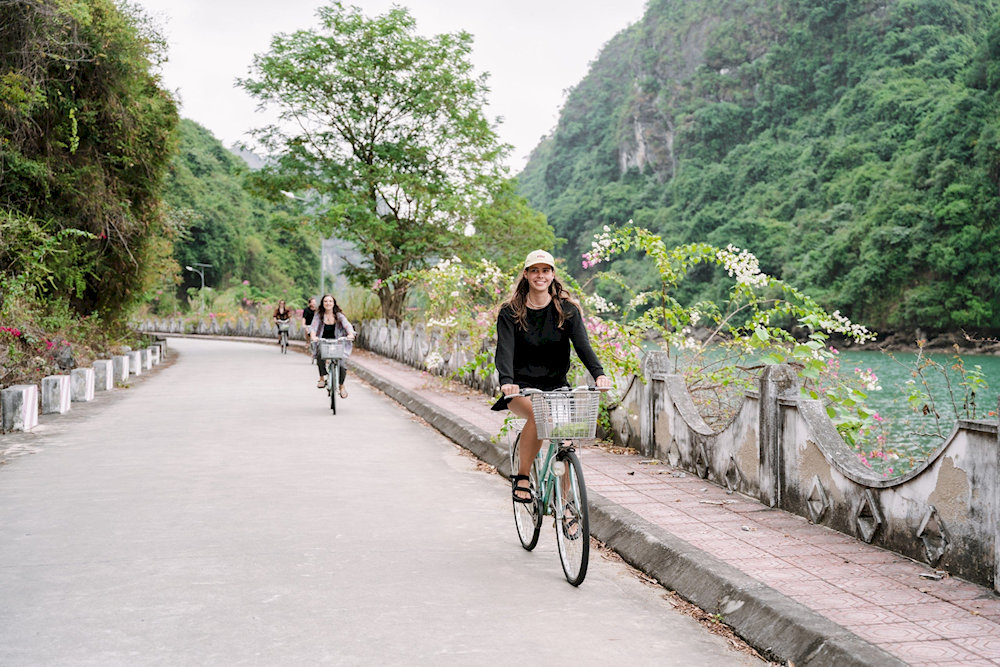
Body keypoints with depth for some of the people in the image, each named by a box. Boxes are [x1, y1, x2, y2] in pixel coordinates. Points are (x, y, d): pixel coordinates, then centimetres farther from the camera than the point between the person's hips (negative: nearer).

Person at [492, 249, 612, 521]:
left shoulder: (567, 310, 2)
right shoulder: (511, 311, -2)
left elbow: (582, 344, -11)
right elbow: (505, 349, -15)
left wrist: (599, 373, -30)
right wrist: (506, 382, -34)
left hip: (556, 385, 2)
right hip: (521, 387, -2)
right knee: (538, 415, -34)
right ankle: (521, 477, -15)